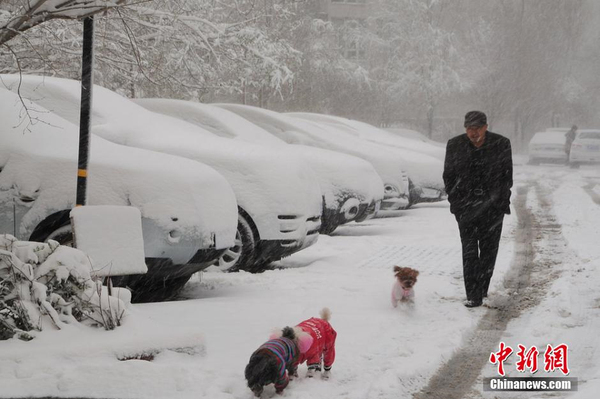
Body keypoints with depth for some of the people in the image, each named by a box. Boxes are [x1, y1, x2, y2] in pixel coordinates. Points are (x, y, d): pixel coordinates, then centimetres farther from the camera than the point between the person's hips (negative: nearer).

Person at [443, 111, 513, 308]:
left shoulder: (501, 144, -2)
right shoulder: (455, 145, 0)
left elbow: (507, 175, 4)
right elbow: (448, 175, 8)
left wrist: (501, 201, -4)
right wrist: (455, 201, -1)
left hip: (493, 205, 1)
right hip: (466, 206, -1)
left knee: (489, 249, 5)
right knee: (469, 249, -10)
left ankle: (482, 289, 20)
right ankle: (473, 295, -13)